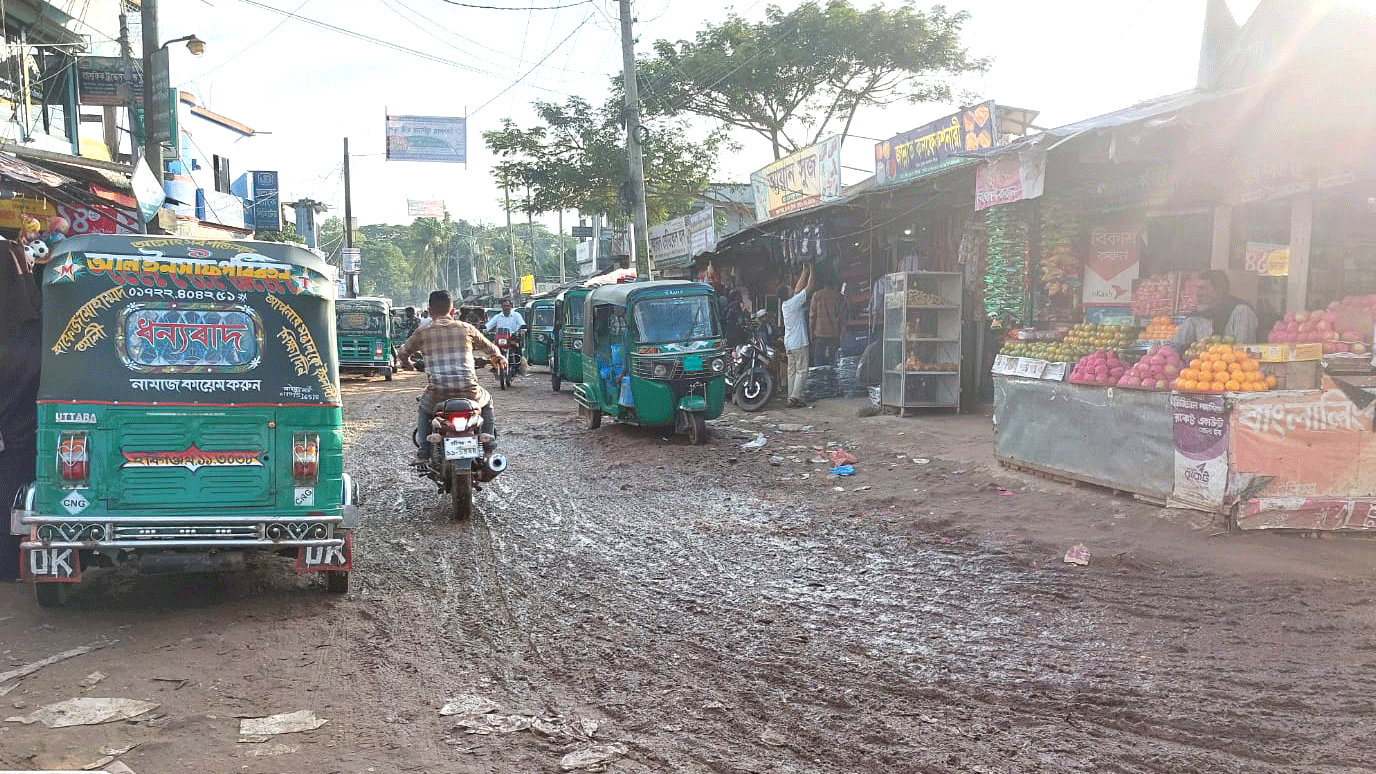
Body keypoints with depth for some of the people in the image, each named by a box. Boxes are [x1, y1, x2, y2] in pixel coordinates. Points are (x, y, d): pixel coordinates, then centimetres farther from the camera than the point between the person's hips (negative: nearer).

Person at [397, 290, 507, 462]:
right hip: (469, 390, 0)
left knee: (423, 409, 33)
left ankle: (424, 451, 22)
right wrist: (498, 357, 48)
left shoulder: (423, 332, 6)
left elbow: (403, 352, 20)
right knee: (487, 402, 33)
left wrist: (406, 362, 45)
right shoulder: (466, 328, 8)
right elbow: (489, 347, 24)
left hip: (438, 391, 0)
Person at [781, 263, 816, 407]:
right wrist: (811, 270, 4)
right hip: (798, 342, -8)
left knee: (792, 370, 10)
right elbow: (809, 287, -8)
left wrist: (805, 271, 25)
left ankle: (792, 397, 9)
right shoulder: (795, 302, -15)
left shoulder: (784, 304, 8)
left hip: (788, 343, 8)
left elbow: (799, 287, 20)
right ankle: (795, 397, -10)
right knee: (802, 370, -5)